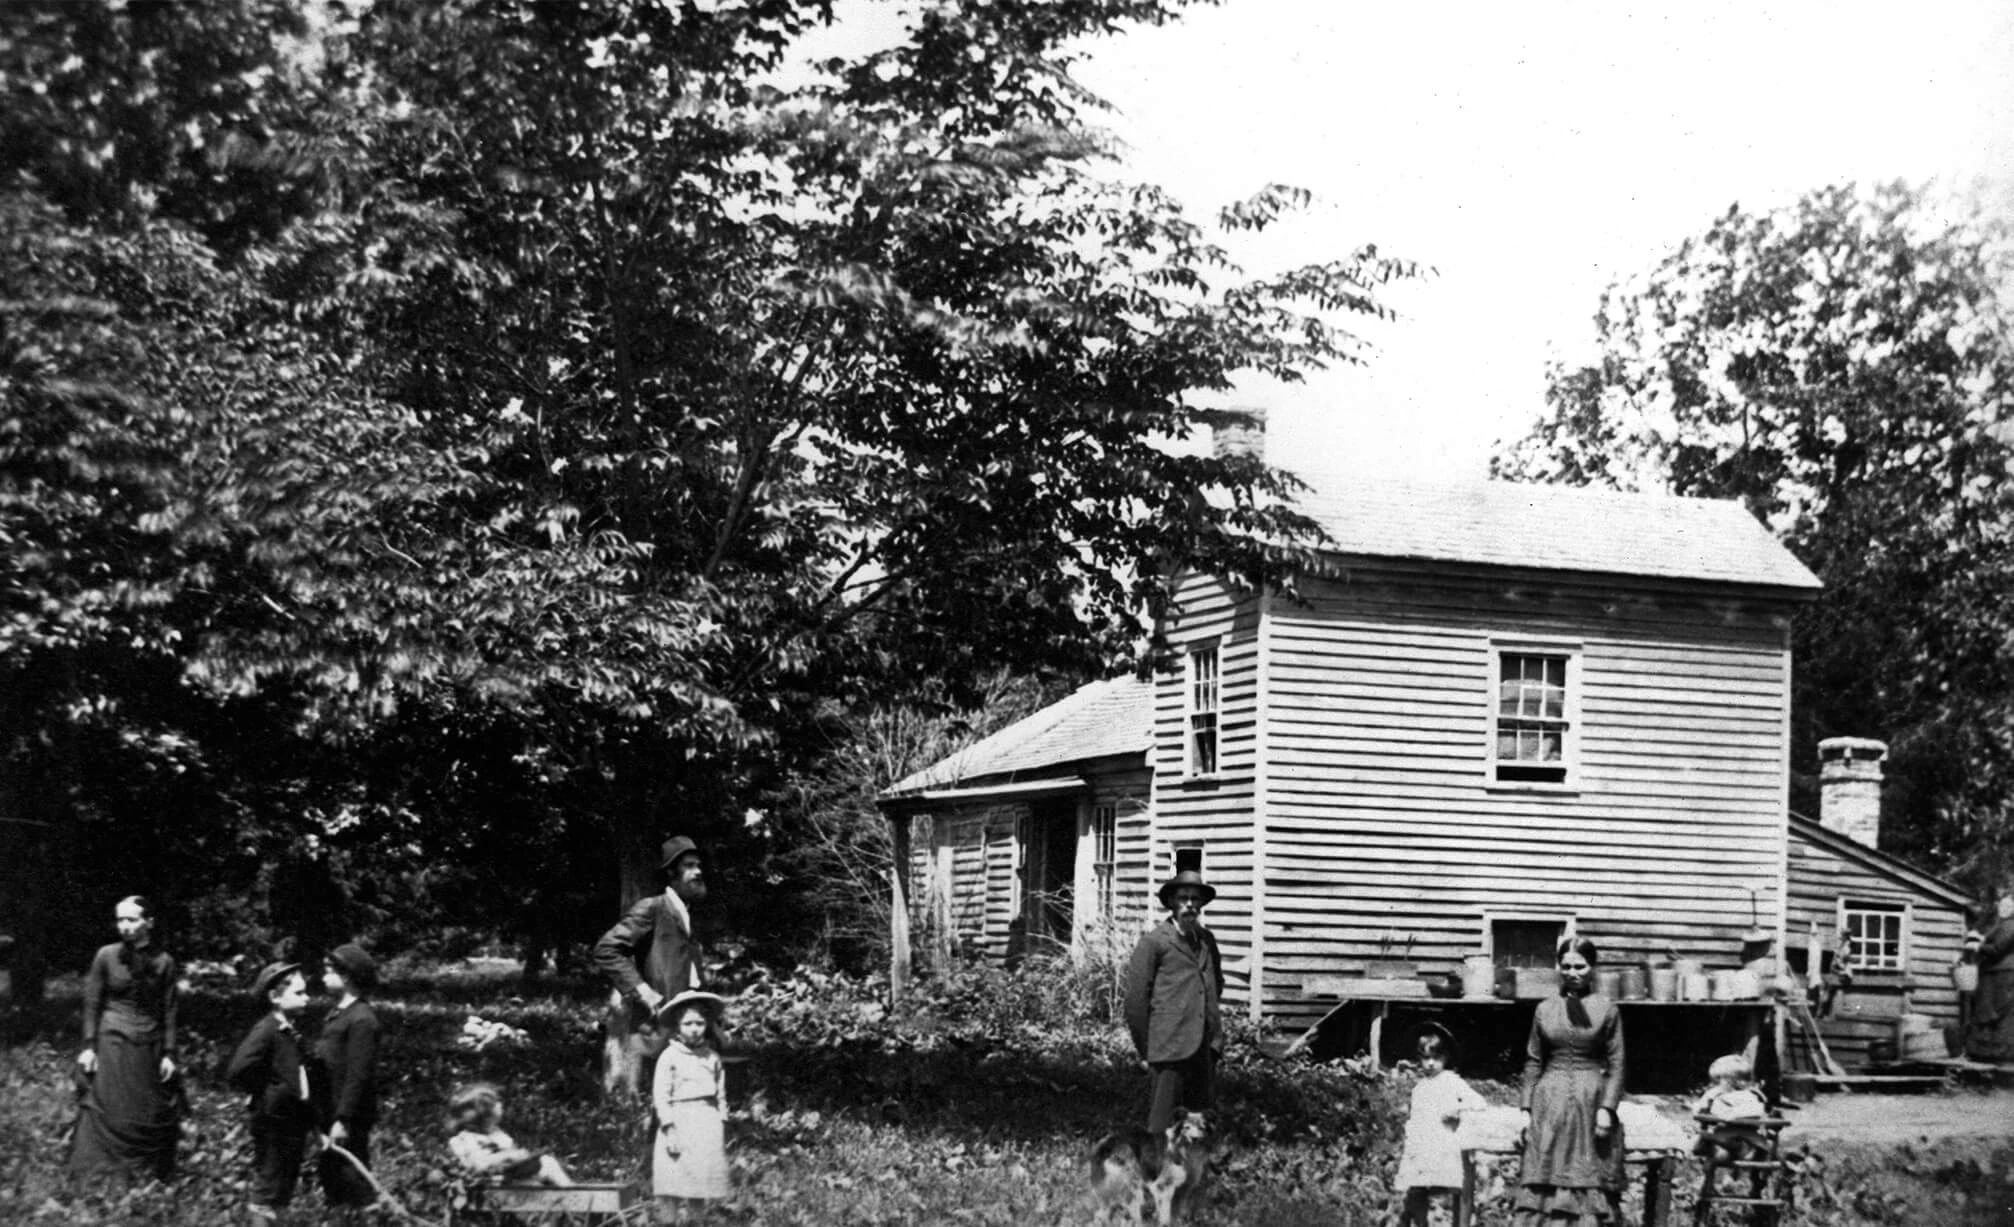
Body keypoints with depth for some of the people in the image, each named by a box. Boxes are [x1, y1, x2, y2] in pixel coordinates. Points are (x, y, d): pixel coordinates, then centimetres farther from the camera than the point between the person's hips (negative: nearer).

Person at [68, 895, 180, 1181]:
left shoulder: (163, 963, 1)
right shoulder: (106, 956, -2)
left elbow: (169, 1011, 4)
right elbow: (92, 1004, 1)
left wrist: (169, 1053, 0)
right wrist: (89, 1046, -4)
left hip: (149, 1047, 2)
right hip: (111, 1043, -2)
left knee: (151, 1114, 3)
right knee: (107, 1112, -5)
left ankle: (150, 1178, 12)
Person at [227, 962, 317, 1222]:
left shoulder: (290, 1032, 10)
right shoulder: (265, 1030, -17)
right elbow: (237, 1072, -27)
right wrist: (270, 1094, -16)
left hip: (292, 1124, 9)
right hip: (273, 1124, -9)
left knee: (283, 1194, 17)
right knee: (267, 1198, 1)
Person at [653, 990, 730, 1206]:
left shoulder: (712, 1057, 10)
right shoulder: (669, 1057, -2)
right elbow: (661, 1096, -5)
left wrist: (722, 1128, 10)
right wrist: (669, 1129, -11)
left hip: (708, 1123, 4)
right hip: (680, 1123, -4)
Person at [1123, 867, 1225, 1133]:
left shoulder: (1207, 939, 15)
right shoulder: (1153, 941, -4)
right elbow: (1135, 998, -4)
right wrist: (1146, 1048, -1)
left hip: (1205, 1046, 6)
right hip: (1169, 1047, -6)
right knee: (1161, 1124, -6)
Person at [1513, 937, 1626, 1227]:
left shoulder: (1607, 1010, 2)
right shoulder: (1545, 1010, 8)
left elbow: (1616, 1064, 0)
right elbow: (1533, 1063, 10)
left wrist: (1607, 1108, -10)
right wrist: (1526, 1108, 4)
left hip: (1591, 1103, -1)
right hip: (1550, 1104, 2)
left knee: (1590, 1181, 0)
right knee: (1537, 1181, -3)